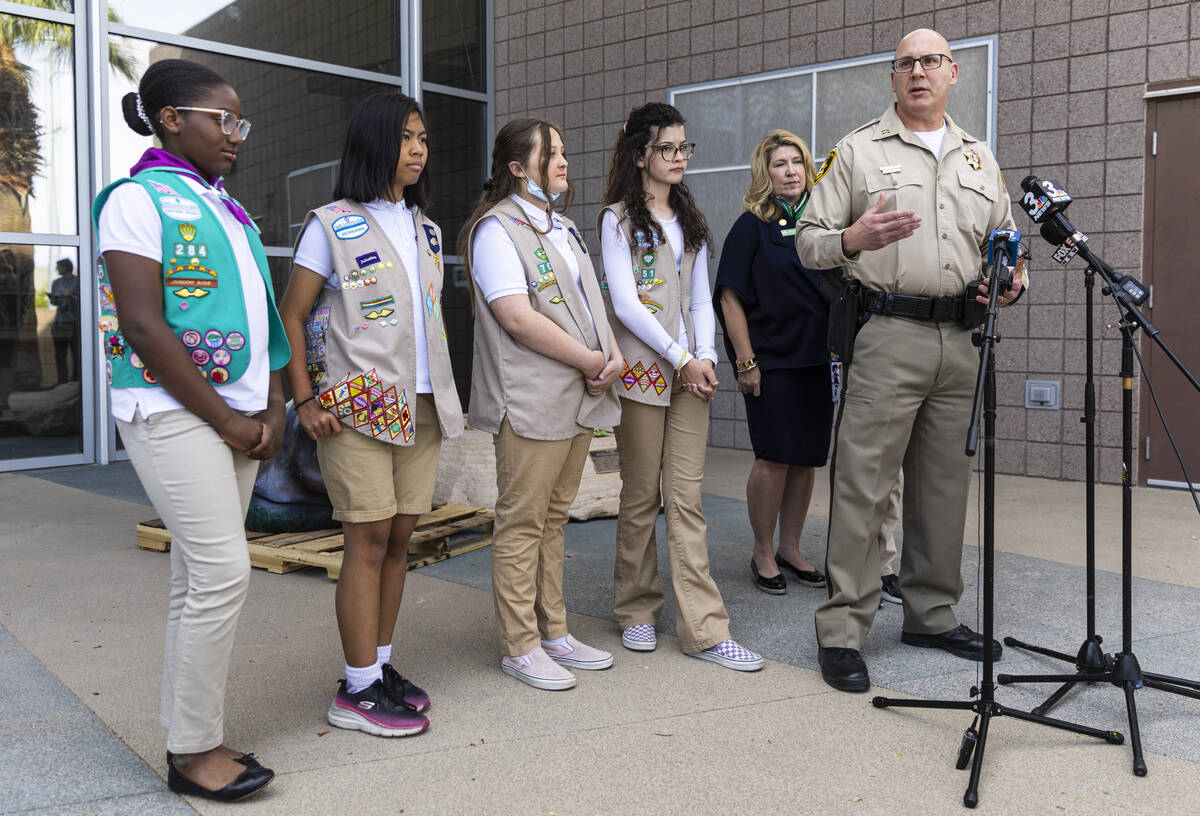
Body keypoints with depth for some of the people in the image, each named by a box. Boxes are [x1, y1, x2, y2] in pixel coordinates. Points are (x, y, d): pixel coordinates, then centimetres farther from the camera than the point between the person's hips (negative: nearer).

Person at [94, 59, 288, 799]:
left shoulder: (227, 210, 18)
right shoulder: (139, 198, -6)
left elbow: (261, 315, 18)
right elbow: (144, 327, -15)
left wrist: (272, 408, 6)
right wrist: (224, 419, -13)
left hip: (238, 417, 8)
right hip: (173, 413, -7)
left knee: (201, 578, 10)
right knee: (222, 572, -10)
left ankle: (193, 736, 19)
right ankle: (193, 751, 5)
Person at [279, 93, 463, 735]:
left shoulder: (425, 229, 17)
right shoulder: (332, 225, -2)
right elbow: (291, 316, -3)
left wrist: (442, 393, 15)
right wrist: (304, 401, -10)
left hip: (420, 404, 6)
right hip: (357, 406, -6)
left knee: (399, 536, 7)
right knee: (369, 537, -7)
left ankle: (381, 664, 19)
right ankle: (358, 689, 1)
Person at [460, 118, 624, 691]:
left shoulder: (562, 228, 20)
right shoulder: (496, 228, -8)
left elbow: (588, 301, 20)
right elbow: (517, 316, -18)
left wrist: (613, 353, 0)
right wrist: (591, 360, -13)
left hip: (579, 397, 9)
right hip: (530, 402, -8)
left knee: (553, 518, 15)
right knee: (522, 523, -1)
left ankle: (553, 633, 24)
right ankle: (519, 646, 9)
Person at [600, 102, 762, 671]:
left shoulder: (690, 219, 19)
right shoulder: (618, 219, 1)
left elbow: (700, 298, 15)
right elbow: (625, 304, -8)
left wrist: (706, 356, -1)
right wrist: (681, 359, -11)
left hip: (691, 371, 4)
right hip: (642, 369, -4)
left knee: (685, 497, 1)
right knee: (641, 495, 3)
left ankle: (704, 629, 0)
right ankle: (636, 612, 19)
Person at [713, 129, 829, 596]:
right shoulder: (751, 226, -2)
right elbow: (731, 298, -6)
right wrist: (745, 362, -12)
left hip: (818, 360, 5)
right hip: (771, 361, -5)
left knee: (807, 459, 8)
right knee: (774, 459, -3)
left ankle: (790, 549, 22)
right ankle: (763, 554, 12)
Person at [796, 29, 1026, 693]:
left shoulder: (980, 159, 20)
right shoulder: (858, 151, 6)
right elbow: (809, 241, 1)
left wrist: (1011, 280, 3)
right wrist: (853, 240, -20)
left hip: (962, 339, 5)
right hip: (888, 338, -5)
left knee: (946, 484, 11)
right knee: (863, 484, -7)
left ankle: (932, 614, 24)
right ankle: (842, 629, 0)